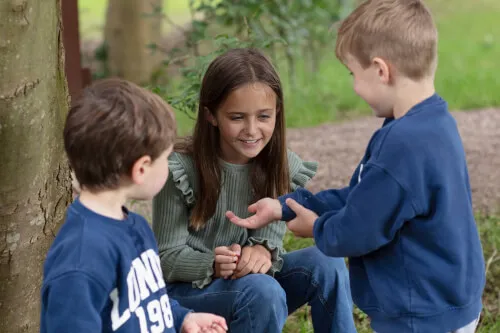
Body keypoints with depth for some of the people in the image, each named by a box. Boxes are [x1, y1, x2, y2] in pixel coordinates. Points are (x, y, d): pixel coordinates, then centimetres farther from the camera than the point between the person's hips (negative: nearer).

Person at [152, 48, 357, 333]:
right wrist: (213, 266, -35)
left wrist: (262, 251, -34)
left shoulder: (284, 167, -6)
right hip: (187, 289, -5)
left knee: (325, 262, -20)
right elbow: (167, 257, -15)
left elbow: (271, 235, -9)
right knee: (262, 291, -34)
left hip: (248, 276, 5)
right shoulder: (180, 170, -19)